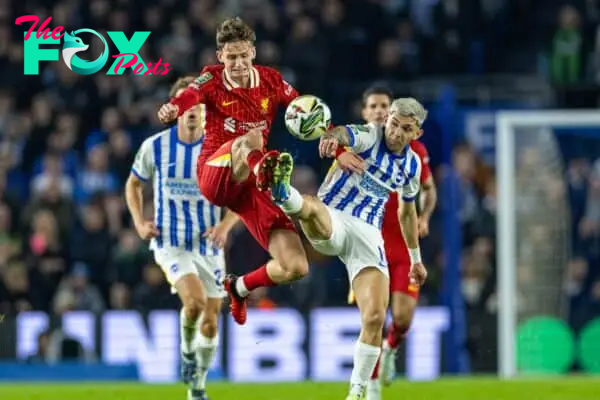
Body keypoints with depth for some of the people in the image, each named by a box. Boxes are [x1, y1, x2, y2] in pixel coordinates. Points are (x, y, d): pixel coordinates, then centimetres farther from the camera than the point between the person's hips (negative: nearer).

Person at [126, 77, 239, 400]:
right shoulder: (155, 146, -5)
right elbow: (134, 183, 13)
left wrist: (225, 225, -15)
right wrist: (139, 222, -2)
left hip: (208, 245, 2)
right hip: (170, 242, -2)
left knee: (210, 322, 5)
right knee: (195, 300, -28)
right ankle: (187, 350, 3)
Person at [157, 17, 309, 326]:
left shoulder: (271, 80, 5)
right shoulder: (213, 78, -5)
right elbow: (191, 95, -26)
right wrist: (173, 107, -51)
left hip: (250, 185, 4)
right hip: (215, 175, -4)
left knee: (296, 267, -3)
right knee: (252, 139, -38)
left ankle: (240, 288, 25)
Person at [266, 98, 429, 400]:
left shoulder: (412, 165, 13)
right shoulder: (370, 137, -6)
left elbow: (407, 211, 30)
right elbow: (347, 134, -32)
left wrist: (415, 258, 37)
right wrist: (333, 136, -57)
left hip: (368, 234, 4)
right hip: (332, 219, -4)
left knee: (375, 317, -10)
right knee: (312, 208, -41)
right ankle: (284, 194, -78)